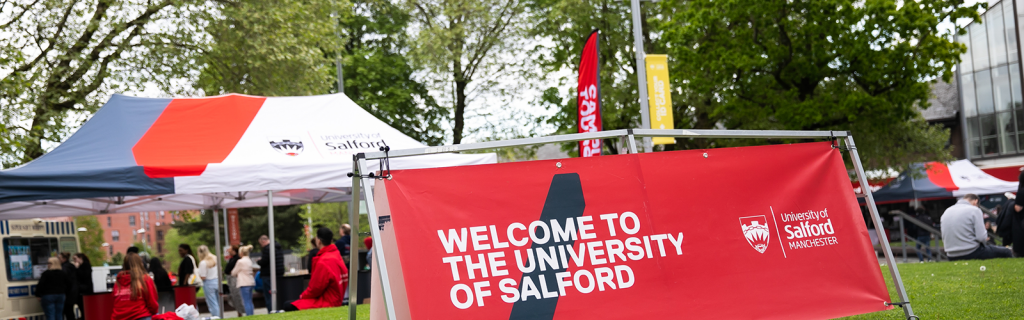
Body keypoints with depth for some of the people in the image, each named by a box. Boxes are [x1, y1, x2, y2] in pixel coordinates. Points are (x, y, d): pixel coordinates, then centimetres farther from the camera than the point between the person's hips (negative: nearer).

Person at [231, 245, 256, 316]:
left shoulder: (240, 261, -12)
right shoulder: (249, 261, 13)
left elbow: (233, 273, -3)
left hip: (244, 284, -8)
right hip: (251, 282, 8)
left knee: (246, 302, -8)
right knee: (250, 302, 11)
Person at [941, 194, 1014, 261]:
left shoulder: (946, 212, 8)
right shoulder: (974, 210, -9)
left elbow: (944, 239, 12)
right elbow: (981, 237, -16)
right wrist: (986, 237, 7)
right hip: (971, 254, -7)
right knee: (1006, 252, 11)